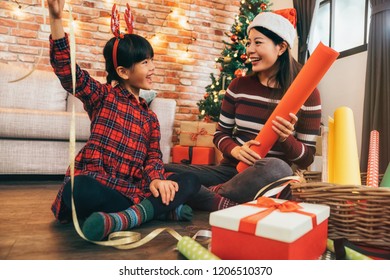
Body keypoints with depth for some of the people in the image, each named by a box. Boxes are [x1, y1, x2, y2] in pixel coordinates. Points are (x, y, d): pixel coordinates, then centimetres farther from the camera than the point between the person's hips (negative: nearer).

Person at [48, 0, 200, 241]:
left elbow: (154, 157, 5)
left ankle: (118, 220, -34)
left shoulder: (151, 118, 17)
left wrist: (156, 179, -18)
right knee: (77, 190, -38)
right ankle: (162, 209, -25)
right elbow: (66, 69, -8)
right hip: (96, 184, -4)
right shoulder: (103, 96, 7)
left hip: (133, 190, 4)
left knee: (191, 181, -15)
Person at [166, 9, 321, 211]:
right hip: (231, 169, 3)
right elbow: (220, 134, 8)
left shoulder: (306, 93, -4)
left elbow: (307, 159, -2)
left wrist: (286, 139, -23)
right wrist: (235, 150, -14)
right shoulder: (239, 85, 5)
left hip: (268, 179, -2)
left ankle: (210, 194, -21)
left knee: (278, 168, -40)